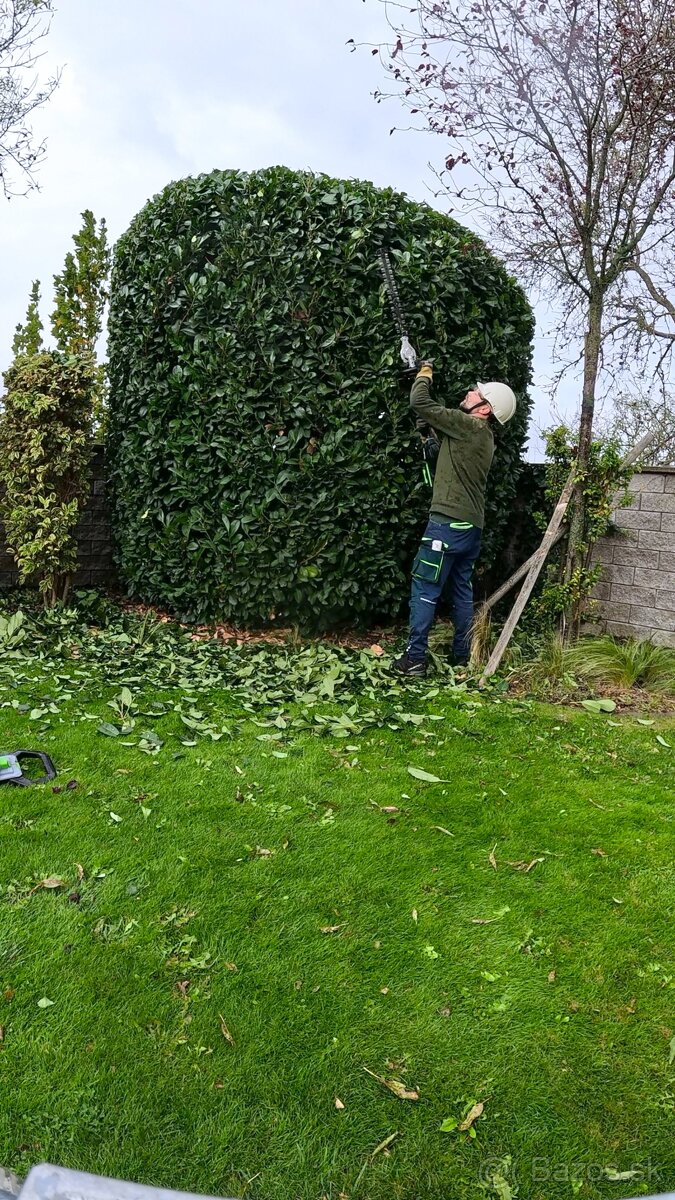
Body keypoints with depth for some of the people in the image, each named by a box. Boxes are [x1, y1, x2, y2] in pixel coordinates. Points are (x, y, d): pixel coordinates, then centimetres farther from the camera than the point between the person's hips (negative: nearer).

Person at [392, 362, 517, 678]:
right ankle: (461, 657, 19)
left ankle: (415, 659, -2)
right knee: (462, 592, 13)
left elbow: (419, 402, -10)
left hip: (449, 523, -9)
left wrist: (424, 374, 7)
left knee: (424, 590, -4)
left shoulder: (467, 425, -10)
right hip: (471, 525, 9)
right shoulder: (484, 437, 16)